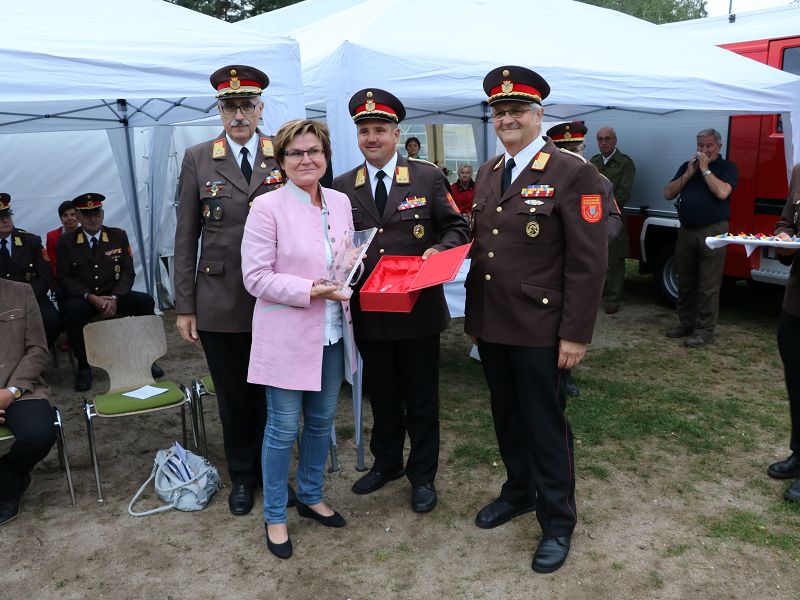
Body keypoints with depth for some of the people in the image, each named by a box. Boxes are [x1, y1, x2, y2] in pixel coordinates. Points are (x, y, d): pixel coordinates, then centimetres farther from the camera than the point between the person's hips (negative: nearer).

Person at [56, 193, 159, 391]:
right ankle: (83, 366, -19)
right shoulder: (66, 241, 3)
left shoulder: (118, 236, 6)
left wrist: (114, 298, -17)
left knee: (145, 302, -24)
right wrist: (91, 297, -19)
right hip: (82, 298, -1)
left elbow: (128, 272, 1)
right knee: (72, 309, -35)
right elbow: (64, 278, -3)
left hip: (113, 295, 2)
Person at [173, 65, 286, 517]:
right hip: (220, 301, 1)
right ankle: (242, 476, 33)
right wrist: (184, 306, 1)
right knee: (233, 395, 13)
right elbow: (186, 237, 3)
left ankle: (271, 471, 32)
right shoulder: (198, 159, 2)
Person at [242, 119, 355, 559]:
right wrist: (311, 291, -23)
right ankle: (275, 516, 23)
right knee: (283, 428, 4)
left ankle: (311, 496, 38)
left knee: (321, 421, 17)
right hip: (287, 336, -5)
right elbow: (256, 277, -14)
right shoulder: (267, 207, -10)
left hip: (331, 334, 6)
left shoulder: (340, 203, 7)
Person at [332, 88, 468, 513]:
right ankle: (386, 463, 39)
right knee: (381, 395, 18)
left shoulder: (429, 177, -1)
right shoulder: (342, 187, 5)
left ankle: (422, 475, 27)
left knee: (421, 396, 10)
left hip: (419, 308, -2)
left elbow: (456, 228, 1)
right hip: (368, 311, 3)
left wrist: (438, 251, -18)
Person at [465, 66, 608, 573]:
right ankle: (519, 493, 41)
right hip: (490, 326, 6)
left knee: (546, 427, 6)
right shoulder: (488, 173, 11)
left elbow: (588, 262, -13)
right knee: (507, 418, 19)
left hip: (539, 329, -6)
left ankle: (558, 523, 25)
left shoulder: (573, 172, -11)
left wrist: (575, 335, -15)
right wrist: (473, 316, 13)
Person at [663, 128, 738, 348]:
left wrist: (705, 169, -9)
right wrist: (689, 173, -2)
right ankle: (685, 323, 22)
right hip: (686, 231, 5)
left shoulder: (727, 167, 3)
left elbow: (722, 192, -16)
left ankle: (705, 330, 1)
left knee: (708, 286, -4)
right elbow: (668, 194, 6)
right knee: (685, 282, 11)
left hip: (713, 231, -5)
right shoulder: (687, 166, 16)